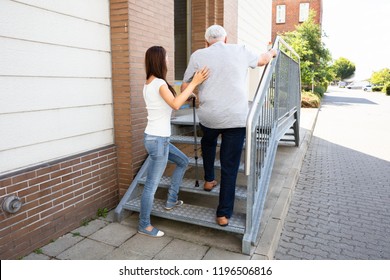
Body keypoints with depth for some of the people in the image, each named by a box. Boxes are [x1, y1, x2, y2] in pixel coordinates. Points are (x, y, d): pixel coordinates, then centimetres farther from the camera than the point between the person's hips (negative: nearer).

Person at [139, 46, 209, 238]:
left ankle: (171, 201, 32)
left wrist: (187, 97, 16)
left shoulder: (148, 84, 12)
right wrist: (194, 83, -25)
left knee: (183, 161, 25)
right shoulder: (159, 83, -16)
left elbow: (170, 103, 19)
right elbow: (175, 105, -30)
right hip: (158, 140, -10)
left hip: (156, 138, 10)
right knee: (152, 185, 2)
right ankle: (144, 225, 18)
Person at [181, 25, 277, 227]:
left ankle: (209, 179, 40)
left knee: (208, 142, 35)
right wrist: (271, 53, 50)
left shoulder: (198, 55, 4)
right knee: (230, 168, 7)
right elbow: (262, 60, 27)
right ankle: (224, 214, 13)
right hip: (237, 118, 0)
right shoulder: (240, 51, 8)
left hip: (209, 117, 1)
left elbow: (185, 88, 8)